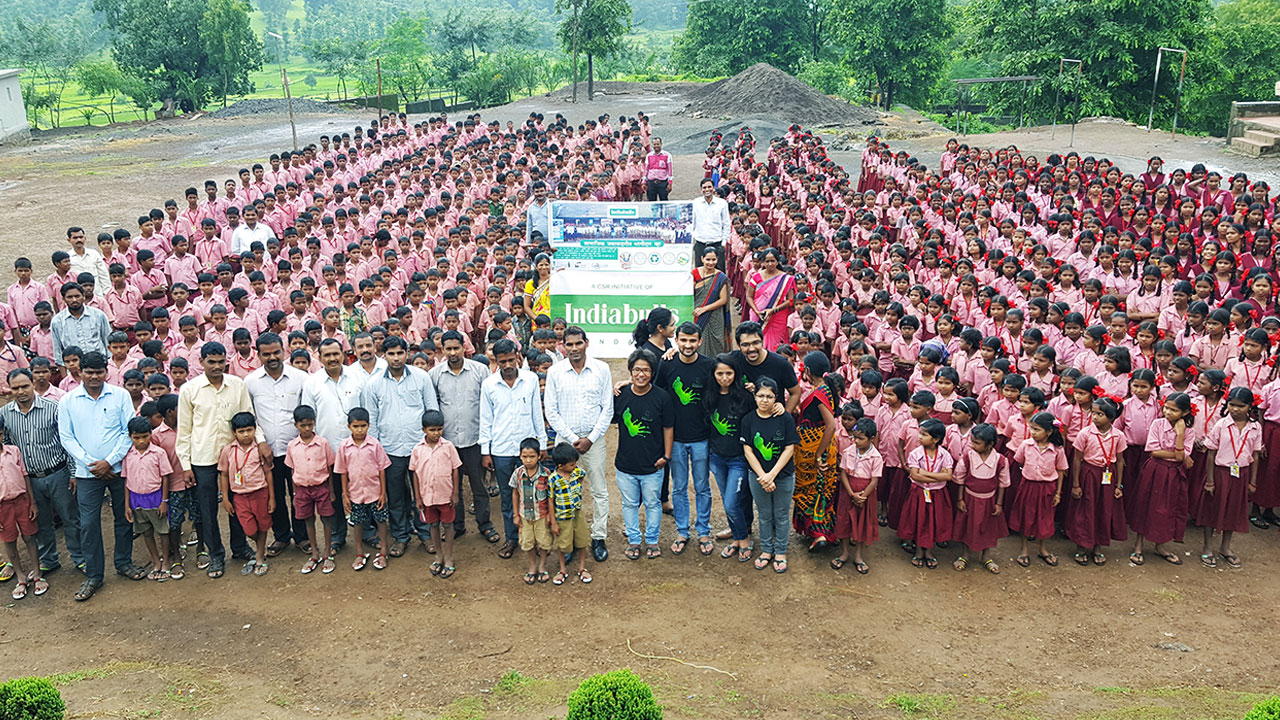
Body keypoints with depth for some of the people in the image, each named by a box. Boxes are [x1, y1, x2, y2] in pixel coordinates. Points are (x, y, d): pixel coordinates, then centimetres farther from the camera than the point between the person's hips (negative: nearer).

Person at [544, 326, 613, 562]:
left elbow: (608, 408, -1)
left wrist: (591, 439, -8)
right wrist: (572, 438, -8)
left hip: (594, 438, 0)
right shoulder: (555, 372, -1)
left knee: (599, 491, 4)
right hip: (565, 438, 0)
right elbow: (551, 411, 0)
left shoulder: (601, 369, -1)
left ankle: (599, 538, 15)